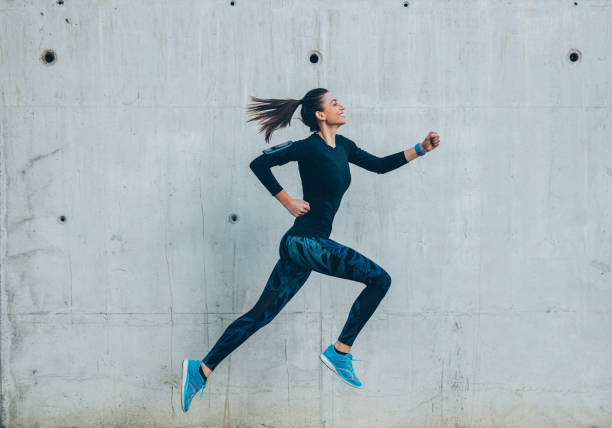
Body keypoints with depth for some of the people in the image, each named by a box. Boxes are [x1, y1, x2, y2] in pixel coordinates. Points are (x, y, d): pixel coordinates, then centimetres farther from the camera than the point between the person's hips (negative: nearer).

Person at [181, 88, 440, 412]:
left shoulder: (342, 145, 15)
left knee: (260, 315, 10)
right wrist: (287, 202, -9)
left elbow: (379, 165, 23)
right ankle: (339, 352, 0)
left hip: (304, 246, 9)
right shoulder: (309, 147, -10)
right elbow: (259, 163, -9)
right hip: (303, 241, -9)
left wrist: (420, 149, 16)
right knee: (379, 279, -8)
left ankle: (202, 370, 13)